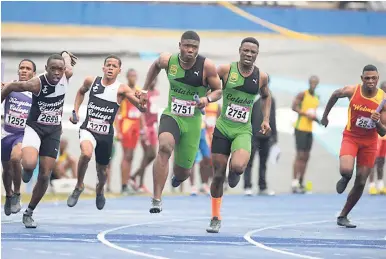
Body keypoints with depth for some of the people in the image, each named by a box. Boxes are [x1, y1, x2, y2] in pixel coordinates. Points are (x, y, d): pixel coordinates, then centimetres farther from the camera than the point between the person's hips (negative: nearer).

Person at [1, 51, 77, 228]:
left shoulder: (67, 75, -12)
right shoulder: (36, 84, -24)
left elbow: (65, 54, 8)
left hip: (54, 130, 4)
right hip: (35, 126, -4)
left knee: (45, 175, 2)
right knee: (29, 164, -30)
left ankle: (29, 213, 19)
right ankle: (27, 171, 8)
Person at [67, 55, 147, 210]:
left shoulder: (121, 89, -11)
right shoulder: (91, 82, -2)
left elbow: (142, 108, -19)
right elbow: (81, 92, 22)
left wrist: (142, 101, -41)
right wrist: (75, 111, 14)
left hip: (106, 134, 0)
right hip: (88, 129, 0)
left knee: (102, 170, 16)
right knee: (86, 154, -32)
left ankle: (100, 190, 53)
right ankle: (79, 186, -6)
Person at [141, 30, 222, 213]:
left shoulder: (207, 66, -14)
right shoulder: (168, 60, -7)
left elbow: (218, 91, -3)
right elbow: (156, 65, 17)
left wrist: (208, 98, -24)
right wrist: (145, 89, 17)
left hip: (193, 121, 0)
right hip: (171, 115, 0)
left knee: (183, 172, 10)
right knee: (165, 147, -34)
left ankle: (179, 174, 53)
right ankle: (156, 200, -32)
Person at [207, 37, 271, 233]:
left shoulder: (261, 77, -1)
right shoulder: (226, 70, -7)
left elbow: (266, 96, 19)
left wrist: (266, 119, 10)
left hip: (243, 131, 0)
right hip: (222, 128, 0)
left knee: (238, 166, -27)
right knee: (218, 174, 4)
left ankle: (235, 173, 13)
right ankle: (215, 219, 20)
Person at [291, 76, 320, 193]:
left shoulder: (316, 98, 17)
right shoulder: (303, 94, -6)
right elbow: (294, 107, -16)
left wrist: (316, 119, 7)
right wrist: (306, 114, -21)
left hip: (309, 129, 8)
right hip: (301, 128, -8)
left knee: (306, 157, 6)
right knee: (300, 155, -12)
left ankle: (301, 183, 10)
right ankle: (294, 184, -13)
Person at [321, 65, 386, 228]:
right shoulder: (352, 91, -15)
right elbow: (335, 95, 10)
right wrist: (325, 115, 17)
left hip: (370, 142, 1)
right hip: (351, 137, -1)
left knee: (361, 183, 2)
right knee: (346, 170, -28)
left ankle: (343, 216, 18)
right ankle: (345, 179, 11)